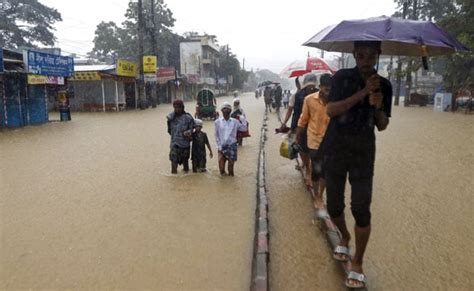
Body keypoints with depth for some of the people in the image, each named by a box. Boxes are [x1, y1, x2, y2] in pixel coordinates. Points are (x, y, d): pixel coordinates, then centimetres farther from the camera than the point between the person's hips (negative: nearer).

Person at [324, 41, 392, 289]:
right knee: (334, 206, 9)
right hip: (334, 150, 0)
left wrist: (378, 107, -14)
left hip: (363, 153, 1)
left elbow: (382, 126, 6)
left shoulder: (384, 85, 4)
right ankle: (345, 237, 40)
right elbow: (331, 110, -17)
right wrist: (363, 93, -23)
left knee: (361, 209, -5)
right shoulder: (342, 77, -4)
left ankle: (357, 264, 12)